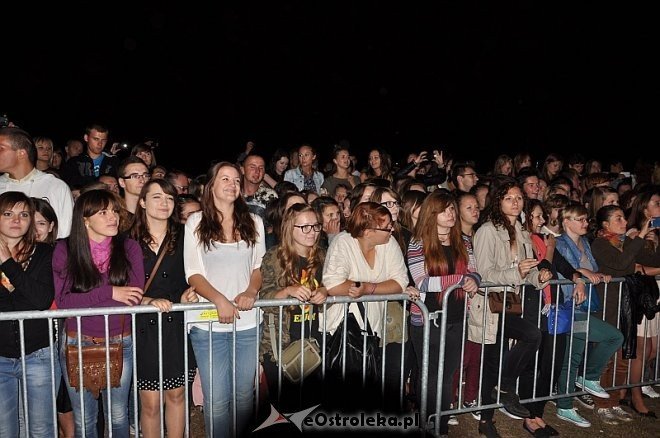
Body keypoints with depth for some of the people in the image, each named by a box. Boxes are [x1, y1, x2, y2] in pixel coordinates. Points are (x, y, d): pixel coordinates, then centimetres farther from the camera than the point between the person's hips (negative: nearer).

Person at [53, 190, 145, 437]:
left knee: (118, 416, 15)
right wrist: (109, 292, -19)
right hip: (77, 343, 0)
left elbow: (135, 297, -13)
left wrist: (83, 301, -15)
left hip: (120, 343, 0)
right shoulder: (65, 250, -6)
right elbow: (63, 301, -13)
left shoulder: (129, 247, -4)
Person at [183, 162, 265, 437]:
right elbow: (193, 273, -1)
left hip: (248, 321, 3)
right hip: (208, 322, -2)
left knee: (244, 395, 11)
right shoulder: (196, 222, 4)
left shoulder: (254, 222, 11)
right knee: (217, 400, -1)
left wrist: (251, 291, -9)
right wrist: (220, 300, -17)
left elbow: (260, 266, 11)